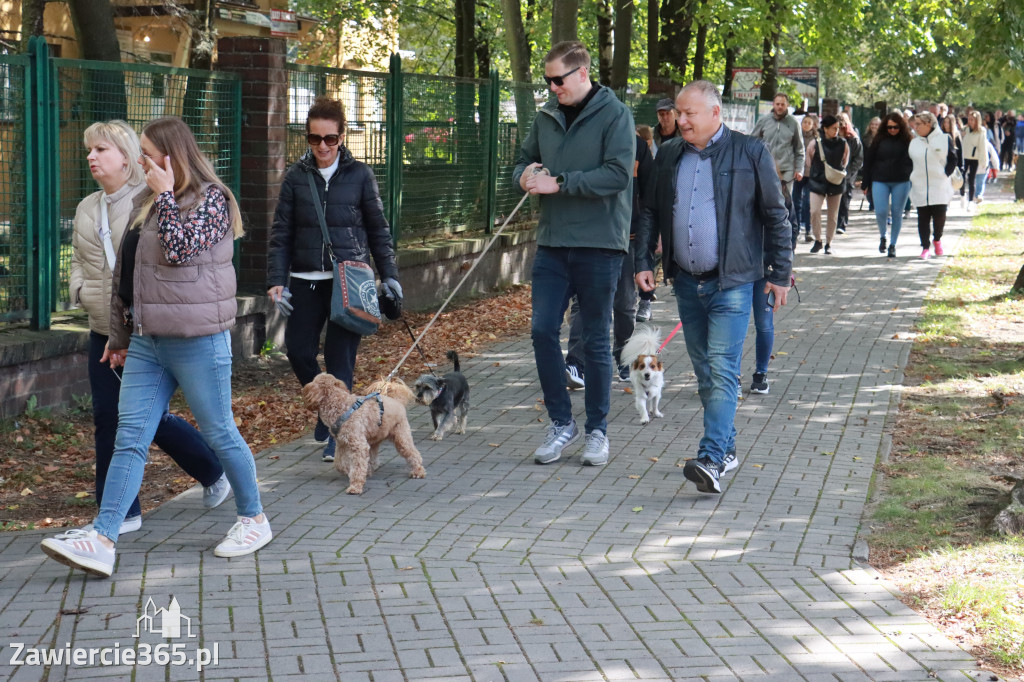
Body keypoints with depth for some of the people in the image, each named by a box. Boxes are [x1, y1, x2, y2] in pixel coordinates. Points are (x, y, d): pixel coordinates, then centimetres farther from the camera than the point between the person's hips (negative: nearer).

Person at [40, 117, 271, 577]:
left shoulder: (211, 199, -8)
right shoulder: (147, 205, 14)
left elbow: (180, 248, -24)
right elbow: (125, 275, 19)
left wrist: (166, 194, -15)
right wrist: (120, 336, 21)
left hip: (197, 341, -7)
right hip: (147, 341, 7)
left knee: (219, 433, 4)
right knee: (129, 439, -1)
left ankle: (254, 520, 22)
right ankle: (102, 541, -6)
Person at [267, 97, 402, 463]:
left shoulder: (359, 175, 2)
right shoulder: (296, 176, 5)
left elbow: (378, 229, 8)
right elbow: (281, 232, 5)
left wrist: (388, 274, 3)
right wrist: (276, 279, -3)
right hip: (306, 279, 2)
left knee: (340, 357, -4)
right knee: (298, 351, 0)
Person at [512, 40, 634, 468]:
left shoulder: (614, 115, -7)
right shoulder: (547, 118, 11)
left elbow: (618, 174, -18)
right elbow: (523, 161, 21)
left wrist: (558, 183, -18)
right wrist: (525, 176, -4)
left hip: (599, 244, -5)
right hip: (552, 241, 5)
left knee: (595, 341, 3)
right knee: (542, 331, 0)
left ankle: (597, 430, 16)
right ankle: (561, 423, 13)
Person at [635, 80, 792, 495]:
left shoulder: (750, 153, -3)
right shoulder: (669, 157, 10)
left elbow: (775, 216, 0)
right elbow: (650, 212, 17)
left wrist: (780, 274, -2)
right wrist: (643, 262, 7)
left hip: (731, 283, -5)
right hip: (686, 283, 5)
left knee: (722, 372, -13)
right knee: (704, 374, 11)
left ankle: (712, 460, -20)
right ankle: (727, 448, 24)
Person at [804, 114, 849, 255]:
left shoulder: (843, 145, 2)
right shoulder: (815, 144, -4)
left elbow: (845, 164, 14)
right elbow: (808, 164, 7)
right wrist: (811, 177, 10)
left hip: (836, 184, 2)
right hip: (817, 182, -2)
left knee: (833, 215, 5)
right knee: (814, 211, -14)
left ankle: (828, 244, 19)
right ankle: (817, 241, 4)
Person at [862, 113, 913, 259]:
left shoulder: (906, 141, 2)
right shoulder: (879, 140, 3)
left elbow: (913, 161, 7)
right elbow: (868, 161, 7)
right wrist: (866, 183, 4)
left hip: (901, 182, 0)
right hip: (880, 181, 0)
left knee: (897, 213, 3)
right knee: (881, 212, -10)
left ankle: (892, 245, 16)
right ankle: (882, 237, 18)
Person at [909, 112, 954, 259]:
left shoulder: (944, 139, 0)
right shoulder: (914, 143, 10)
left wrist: (946, 174, -4)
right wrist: (912, 178, 7)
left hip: (940, 187, -3)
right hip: (920, 187, 3)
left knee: (939, 215, -6)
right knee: (923, 218, -1)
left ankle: (937, 239, 21)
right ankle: (926, 247, 4)